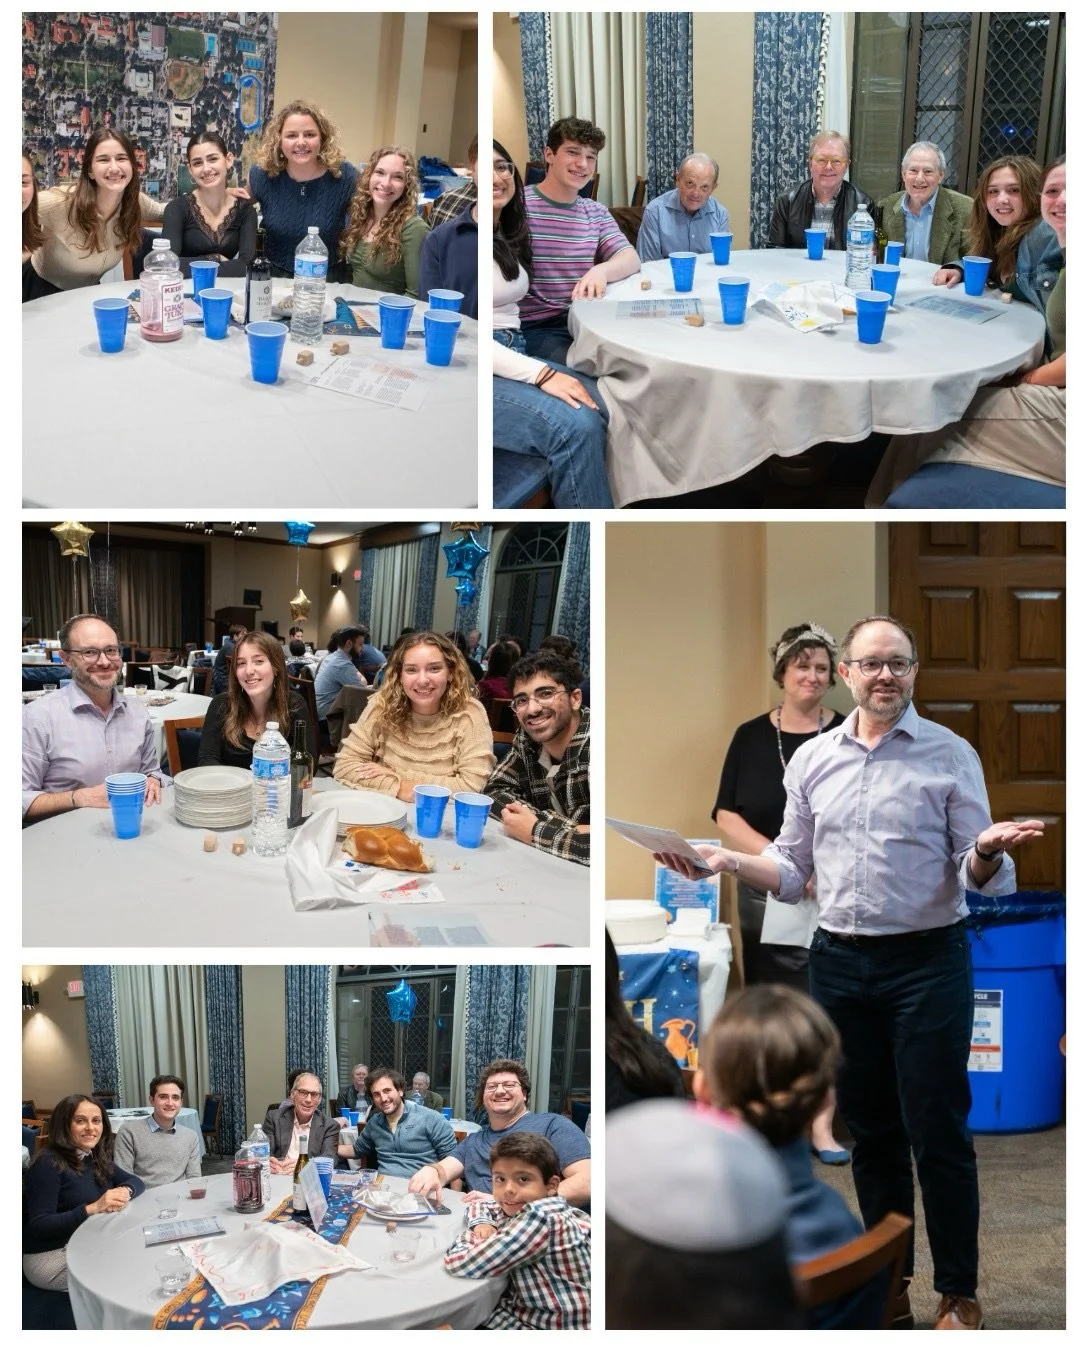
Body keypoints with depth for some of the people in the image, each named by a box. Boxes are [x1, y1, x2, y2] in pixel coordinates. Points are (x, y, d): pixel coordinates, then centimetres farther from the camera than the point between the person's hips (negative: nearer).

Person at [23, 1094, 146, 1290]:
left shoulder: (96, 1159, 6)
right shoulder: (48, 1165, -18)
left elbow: (135, 1181, 8)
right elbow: (39, 1226, -23)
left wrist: (125, 1191, -17)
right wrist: (92, 1208, -32)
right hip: (51, 1257, -8)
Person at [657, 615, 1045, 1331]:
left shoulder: (950, 755, -3)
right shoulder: (812, 759, 7)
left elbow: (976, 878, -5)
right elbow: (793, 869, 11)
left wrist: (987, 851, -28)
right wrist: (726, 861, -5)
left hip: (927, 961, -3)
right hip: (839, 963, 4)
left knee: (939, 1134, 1)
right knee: (870, 1131, 13)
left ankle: (959, 1292, 16)